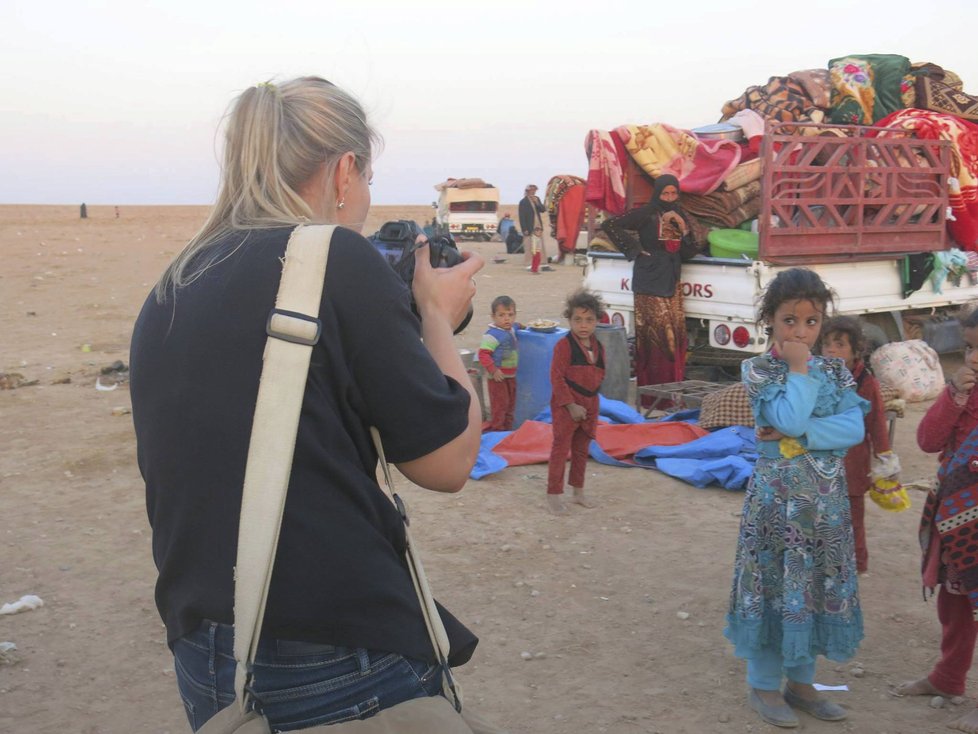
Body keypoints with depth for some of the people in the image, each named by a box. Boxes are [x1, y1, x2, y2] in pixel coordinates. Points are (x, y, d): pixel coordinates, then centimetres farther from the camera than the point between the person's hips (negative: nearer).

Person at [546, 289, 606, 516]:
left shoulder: (599, 347, 7)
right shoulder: (564, 345, -13)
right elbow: (556, 377, -16)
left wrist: (590, 399, 2)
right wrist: (571, 405, -19)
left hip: (589, 405, 7)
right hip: (566, 406, -7)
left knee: (582, 450, 16)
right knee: (561, 449, -3)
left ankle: (578, 491, 29)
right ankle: (554, 495, 3)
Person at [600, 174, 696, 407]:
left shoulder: (680, 218, 15)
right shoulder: (646, 214, -4)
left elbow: (690, 252, 9)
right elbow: (610, 225, -11)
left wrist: (683, 228, -6)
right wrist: (634, 249, -8)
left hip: (672, 281, 6)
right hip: (650, 281, -6)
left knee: (676, 331, 1)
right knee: (658, 330, -10)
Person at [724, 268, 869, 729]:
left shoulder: (835, 372, 5)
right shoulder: (759, 371, -8)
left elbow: (854, 429, -9)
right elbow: (791, 418, -23)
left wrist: (799, 437, -18)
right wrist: (799, 369, -15)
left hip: (827, 499, 5)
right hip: (779, 495, -5)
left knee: (822, 584, 11)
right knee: (774, 584, 2)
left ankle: (801, 681, 28)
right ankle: (763, 686, 17)